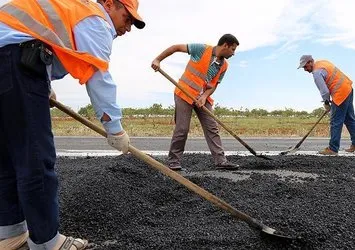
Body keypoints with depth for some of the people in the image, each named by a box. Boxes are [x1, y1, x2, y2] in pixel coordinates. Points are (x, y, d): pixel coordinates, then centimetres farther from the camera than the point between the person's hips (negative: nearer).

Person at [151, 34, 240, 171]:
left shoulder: (224, 66, 5)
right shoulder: (202, 49, -12)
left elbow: (214, 84, 5)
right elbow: (177, 47, -8)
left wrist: (204, 96, -15)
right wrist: (158, 59, -13)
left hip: (203, 98, 6)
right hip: (185, 94, -6)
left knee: (212, 128, 1)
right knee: (182, 129, -6)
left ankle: (221, 160, 6)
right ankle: (173, 162, 8)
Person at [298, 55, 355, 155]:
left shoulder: (317, 73, -18)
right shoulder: (322, 62, 11)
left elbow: (325, 91, -19)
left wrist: (326, 103, 0)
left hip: (341, 93, -10)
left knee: (336, 122, -4)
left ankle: (333, 149, 2)